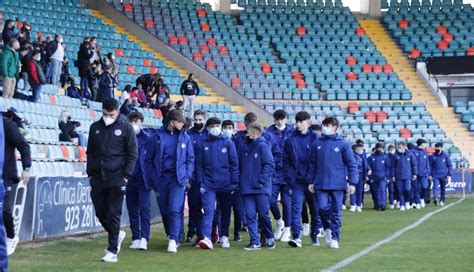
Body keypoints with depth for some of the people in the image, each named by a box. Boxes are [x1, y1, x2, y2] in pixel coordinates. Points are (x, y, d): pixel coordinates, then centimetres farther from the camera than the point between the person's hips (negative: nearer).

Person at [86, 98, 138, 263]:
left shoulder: (125, 128, -2)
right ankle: (117, 235, 33)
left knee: (113, 215, -5)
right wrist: (90, 173, 8)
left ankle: (112, 251, -1)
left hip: (116, 178, -5)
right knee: (100, 213, 8)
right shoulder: (95, 127, 10)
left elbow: (132, 154, -2)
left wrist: (126, 176, -9)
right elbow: (90, 152, 17)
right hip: (97, 178, 5)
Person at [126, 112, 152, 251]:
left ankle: (144, 238, -12)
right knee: (132, 209, 8)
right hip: (129, 180, 4)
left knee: (144, 207, -10)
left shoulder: (147, 138, -2)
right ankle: (136, 238, 15)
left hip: (144, 180, -4)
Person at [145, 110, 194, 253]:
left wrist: (187, 176, -2)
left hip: (178, 179, -1)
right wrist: (153, 178, -1)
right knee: (165, 211, 8)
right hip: (161, 179, 1)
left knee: (175, 209, -14)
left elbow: (190, 159, 9)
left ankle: (173, 240, -16)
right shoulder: (157, 137, 2)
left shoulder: (185, 138, 4)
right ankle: (172, 236, 25)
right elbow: (148, 159, 6)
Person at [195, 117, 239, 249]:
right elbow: (199, 165, 4)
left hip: (225, 184, 1)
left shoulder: (228, 143, 2)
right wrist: (200, 183, -3)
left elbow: (234, 164, 1)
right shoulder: (202, 144, 4)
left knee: (225, 212, 11)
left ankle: (225, 237, 26)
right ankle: (206, 238, -25)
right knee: (208, 210, -14)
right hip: (208, 185, -1)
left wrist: (234, 182, -4)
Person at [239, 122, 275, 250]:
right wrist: (241, 180, 10)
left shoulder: (263, 146, -5)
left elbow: (270, 165, -10)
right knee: (250, 215, -1)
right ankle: (255, 242, 2)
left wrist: (261, 180, -15)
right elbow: (240, 165, 21)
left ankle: (269, 237, 21)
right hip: (247, 187, 5)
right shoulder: (245, 147, 13)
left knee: (263, 214, -1)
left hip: (261, 188, -5)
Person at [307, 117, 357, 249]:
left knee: (336, 212, 1)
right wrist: (311, 181, 10)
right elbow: (313, 164, 13)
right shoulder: (317, 143, 8)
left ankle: (334, 238, 11)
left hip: (338, 184, -2)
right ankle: (327, 228, 18)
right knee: (323, 207, -10)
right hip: (321, 184, 2)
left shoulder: (343, 144, -1)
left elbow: (351, 164, -1)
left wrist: (352, 182, -7)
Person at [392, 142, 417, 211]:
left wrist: (414, 174, 4)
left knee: (407, 189, -12)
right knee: (400, 191, 1)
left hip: (407, 176, -1)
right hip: (399, 176, 1)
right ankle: (402, 205, 10)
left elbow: (414, 164, 6)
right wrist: (393, 176, 3)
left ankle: (407, 202, 13)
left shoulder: (409, 154, 0)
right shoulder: (396, 155, 1)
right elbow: (393, 166, 6)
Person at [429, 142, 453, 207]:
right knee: (435, 187, -19)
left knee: (443, 189, 11)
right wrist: (430, 175, 1)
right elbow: (430, 166, 7)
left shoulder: (446, 155, 0)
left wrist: (449, 175, -3)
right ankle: (435, 199, -35)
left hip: (444, 175, 1)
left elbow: (450, 165, 3)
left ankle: (442, 200, 24)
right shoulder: (432, 156, 2)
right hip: (435, 176, -1)